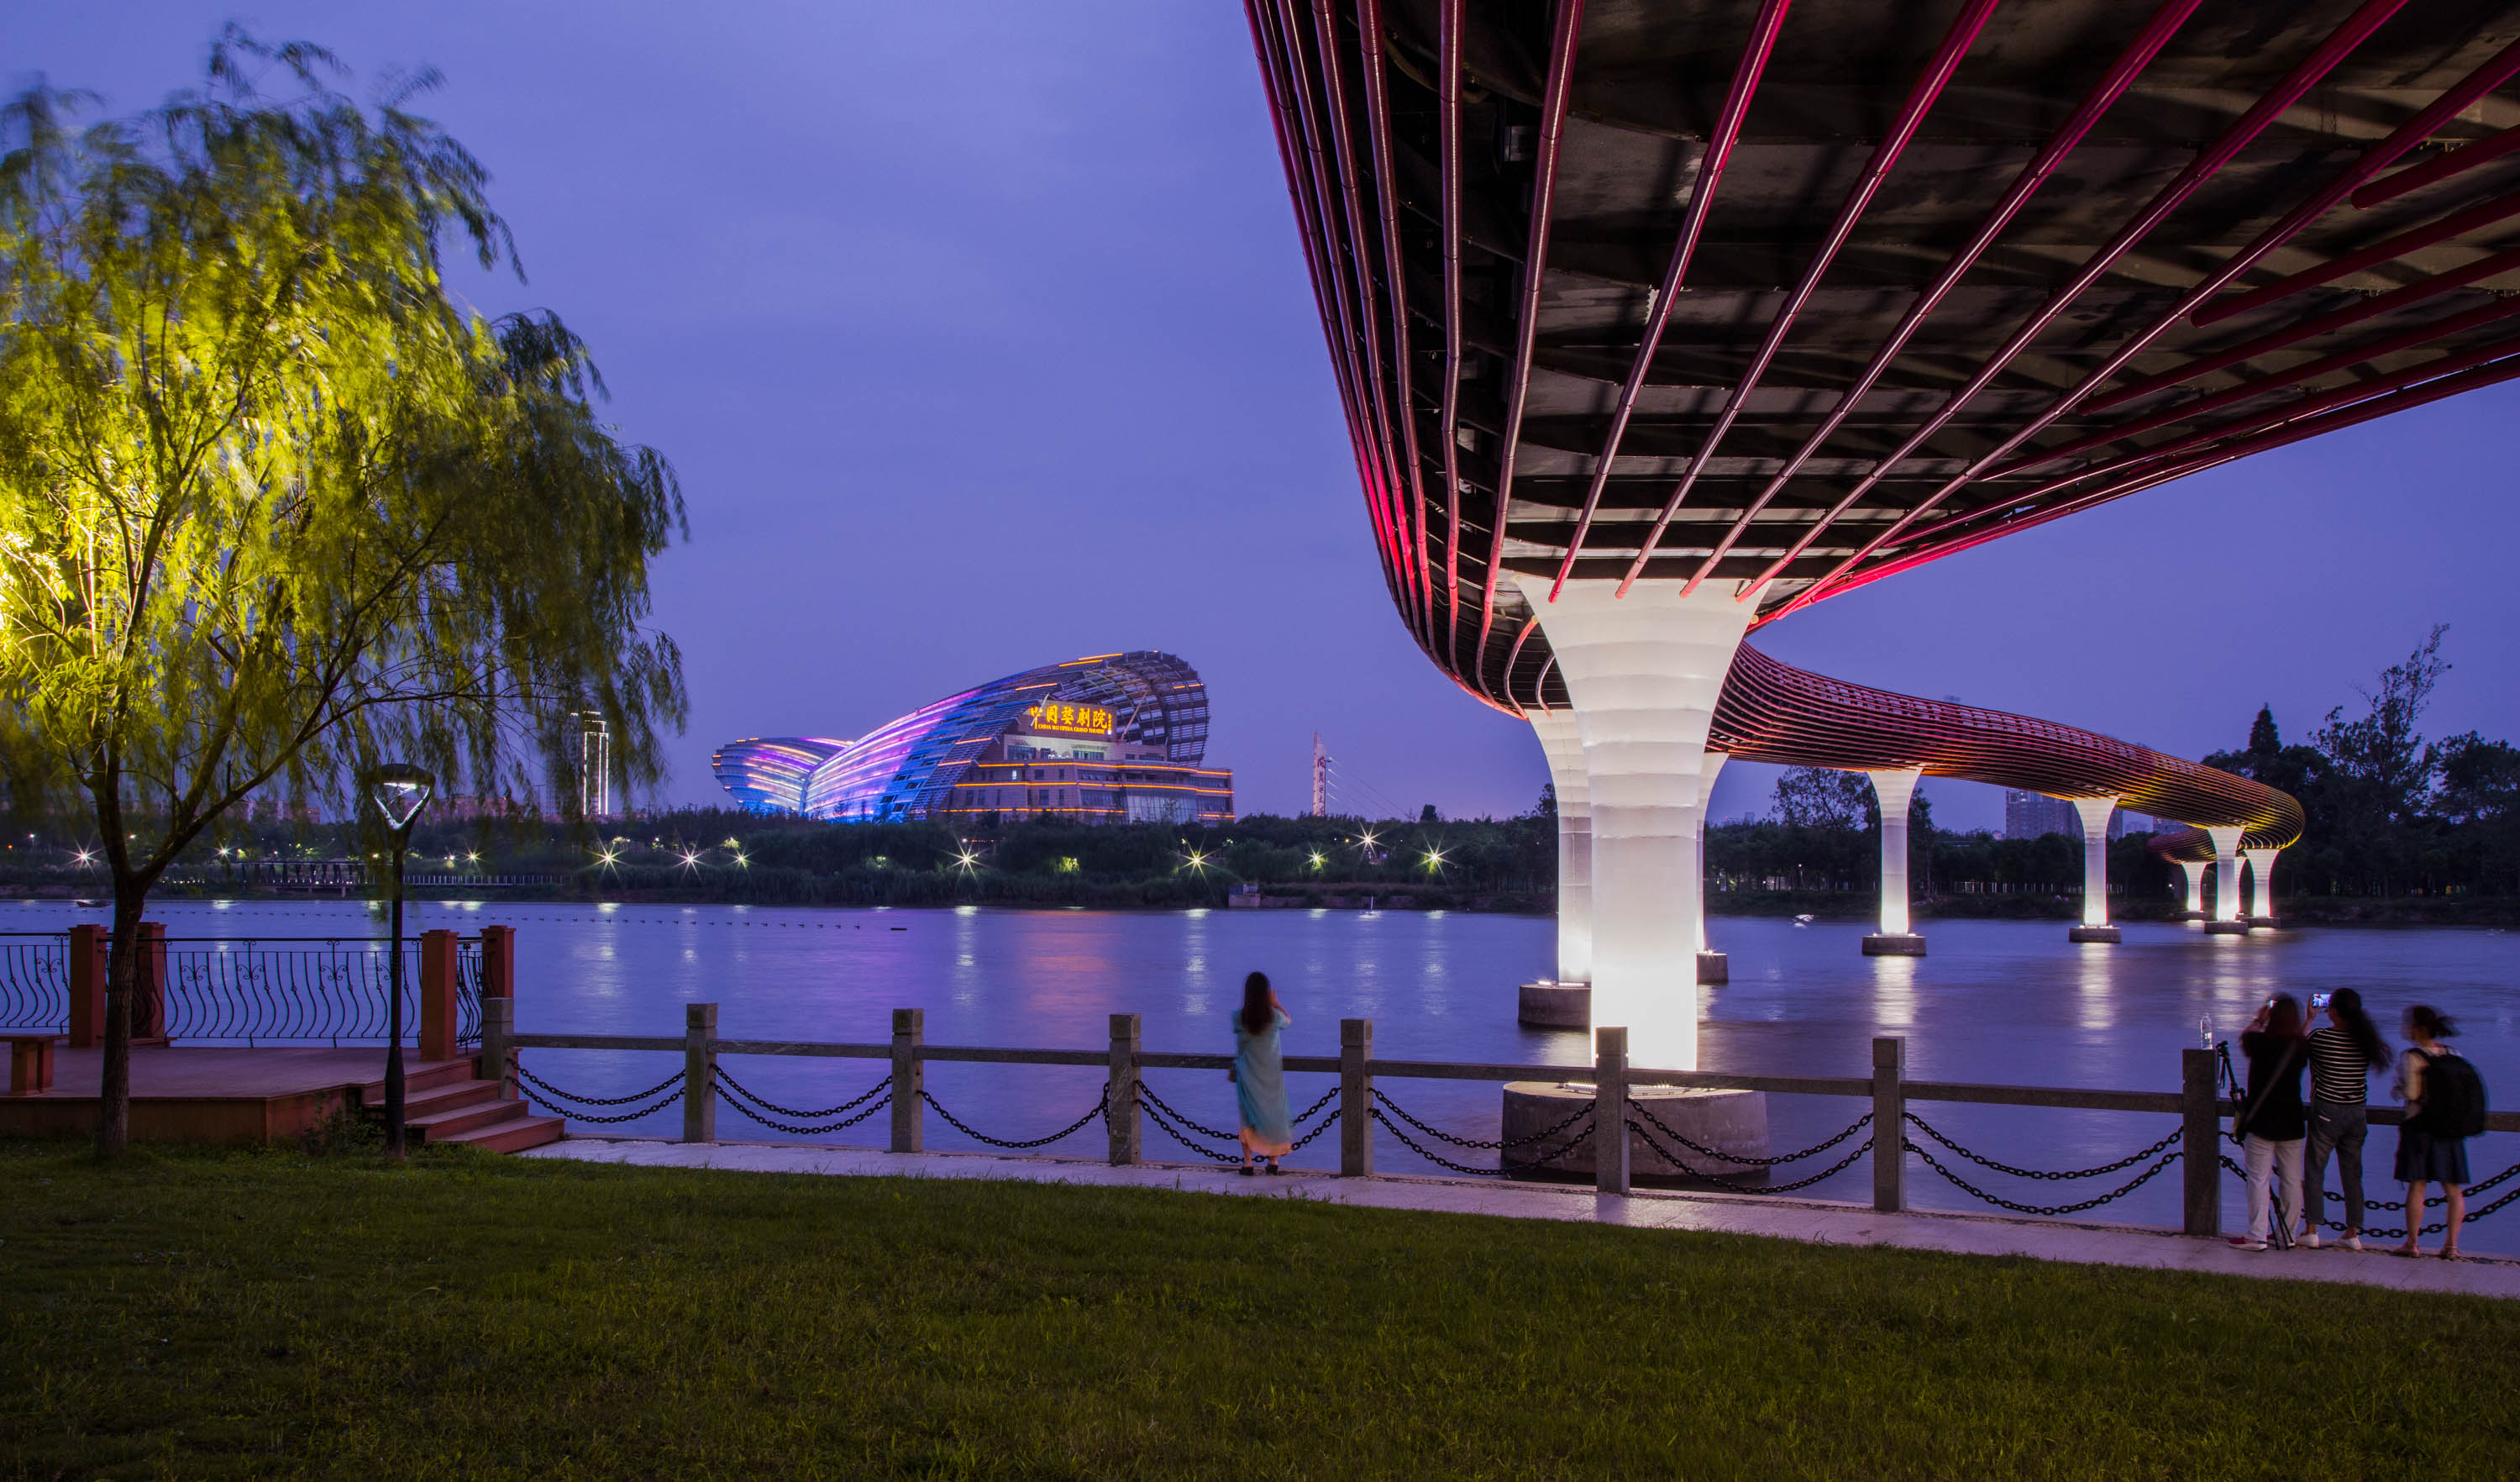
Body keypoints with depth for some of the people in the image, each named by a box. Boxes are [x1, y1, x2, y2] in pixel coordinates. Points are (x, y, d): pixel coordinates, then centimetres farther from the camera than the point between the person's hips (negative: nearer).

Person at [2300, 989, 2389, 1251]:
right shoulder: (2364, 1040, -1)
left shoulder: (2319, 1037, -13)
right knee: (2352, 1173, 10)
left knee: (2314, 1170, 4)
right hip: (2357, 1112, 4)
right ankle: (2353, 1232, 12)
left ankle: (2311, 1229, 1)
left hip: (2326, 1111, -4)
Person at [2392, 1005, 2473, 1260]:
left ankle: (2412, 1243, 2)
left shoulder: (2412, 1057, -12)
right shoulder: (2454, 1055, 5)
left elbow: (2411, 1093, -16)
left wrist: (2398, 1088, 4)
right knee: (2453, 1189, 9)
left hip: (2420, 1127, -5)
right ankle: (2451, 1244, 8)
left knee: (2416, 1186, 0)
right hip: (2451, 1129, 5)